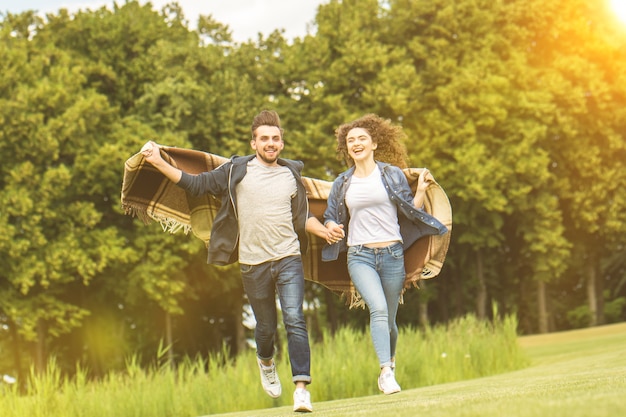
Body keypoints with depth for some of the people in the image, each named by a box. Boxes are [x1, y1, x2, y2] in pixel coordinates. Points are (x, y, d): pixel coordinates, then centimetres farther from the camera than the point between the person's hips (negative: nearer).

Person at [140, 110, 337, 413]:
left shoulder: (291, 174, 9)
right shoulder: (236, 171, 1)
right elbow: (196, 185, 2)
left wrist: (325, 232, -1)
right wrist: (159, 163, -5)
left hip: (288, 258, 1)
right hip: (253, 263, 0)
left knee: (294, 320, -14)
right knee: (266, 326, 11)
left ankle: (301, 388, -16)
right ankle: (265, 362, 45)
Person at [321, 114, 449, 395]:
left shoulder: (392, 175, 5)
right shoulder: (342, 183, 10)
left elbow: (411, 211, 4)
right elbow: (330, 216, 20)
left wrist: (421, 190, -11)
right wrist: (331, 227, -1)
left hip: (392, 254, 0)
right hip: (359, 256, 0)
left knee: (389, 320, 7)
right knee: (378, 309, -23)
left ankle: (389, 365, 32)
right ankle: (386, 372, -26)